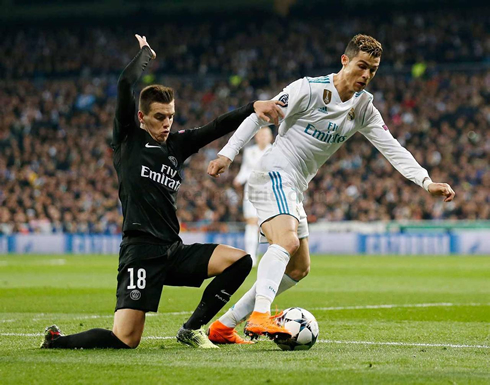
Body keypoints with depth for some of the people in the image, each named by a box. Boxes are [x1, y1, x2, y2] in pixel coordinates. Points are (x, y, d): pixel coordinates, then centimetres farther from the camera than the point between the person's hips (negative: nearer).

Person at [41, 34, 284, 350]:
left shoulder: (176, 144, 18)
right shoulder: (128, 138, 4)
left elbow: (217, 128, 8)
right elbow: (125, 84, -8)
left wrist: (253, 108, -7)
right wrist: (145, 52, 8)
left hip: (174, 250, 7)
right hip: (140, 250, -7)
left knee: (240, 261, -8)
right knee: (126, 341, -18)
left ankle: (193, 329, 8)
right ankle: (57, 340, 10)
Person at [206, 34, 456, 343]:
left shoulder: (364, 108, 8)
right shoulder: (310, 89, -12)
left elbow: (391, 147, 7)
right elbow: (259, 116, -11)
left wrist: (426, 182, -5)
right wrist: (228, 154, -18)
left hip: (294, 191, 9)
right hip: (274, 175, -9)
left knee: (298, 269, 11)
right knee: (287, 242, -32)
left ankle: (224, 325, 14)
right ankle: (261, 316, -47)